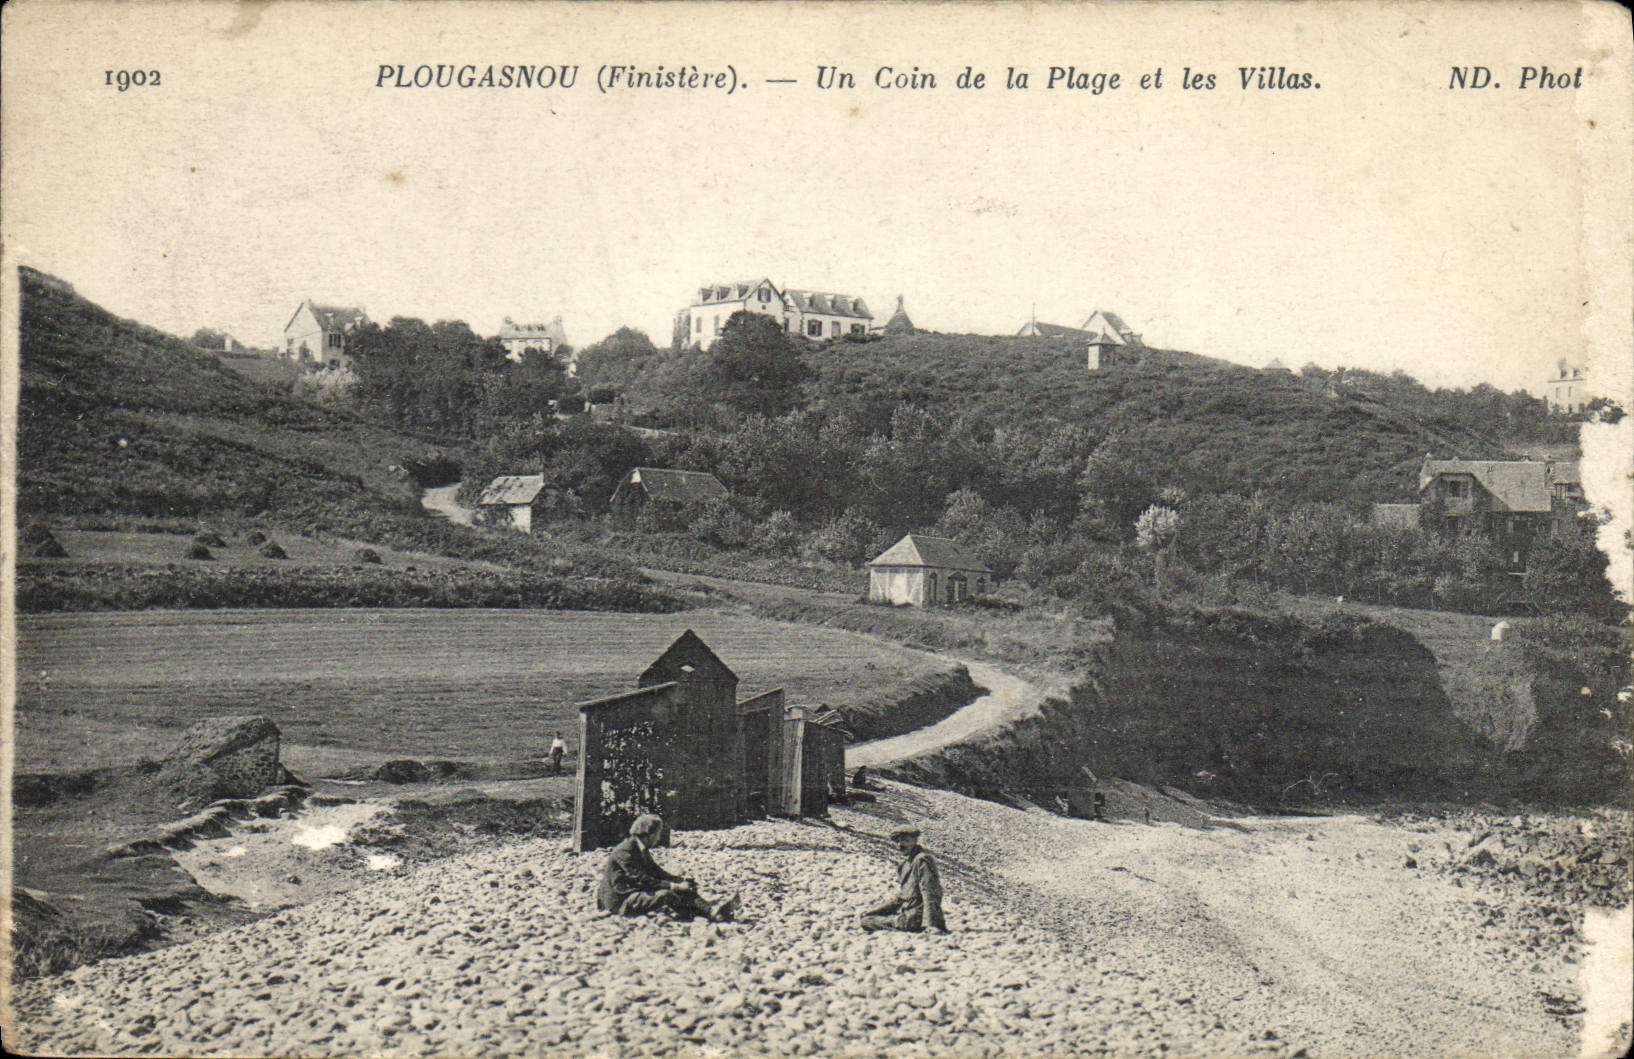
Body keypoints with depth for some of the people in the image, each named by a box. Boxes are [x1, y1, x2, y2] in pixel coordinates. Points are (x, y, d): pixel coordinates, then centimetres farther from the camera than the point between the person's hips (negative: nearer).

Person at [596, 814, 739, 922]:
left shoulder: (641, 850, 13)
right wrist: (674, 886, -22)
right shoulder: (624, 852, -18)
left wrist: (682, 881, 0)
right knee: (664, 894, -32)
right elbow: (642, 880, -23)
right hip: (620, 902, -9)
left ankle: (711, 909, -27)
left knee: (683, 890, -7)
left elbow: (657, 872, 15)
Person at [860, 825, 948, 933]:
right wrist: (871, 912, 14)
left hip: (914, 919, -10)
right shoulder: (905, 863, 14)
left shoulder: (922, 860, -14)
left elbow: (930, 894, -20)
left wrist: (931, 923, -28)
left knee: (866, 921, -12)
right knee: (866, 915, 17)